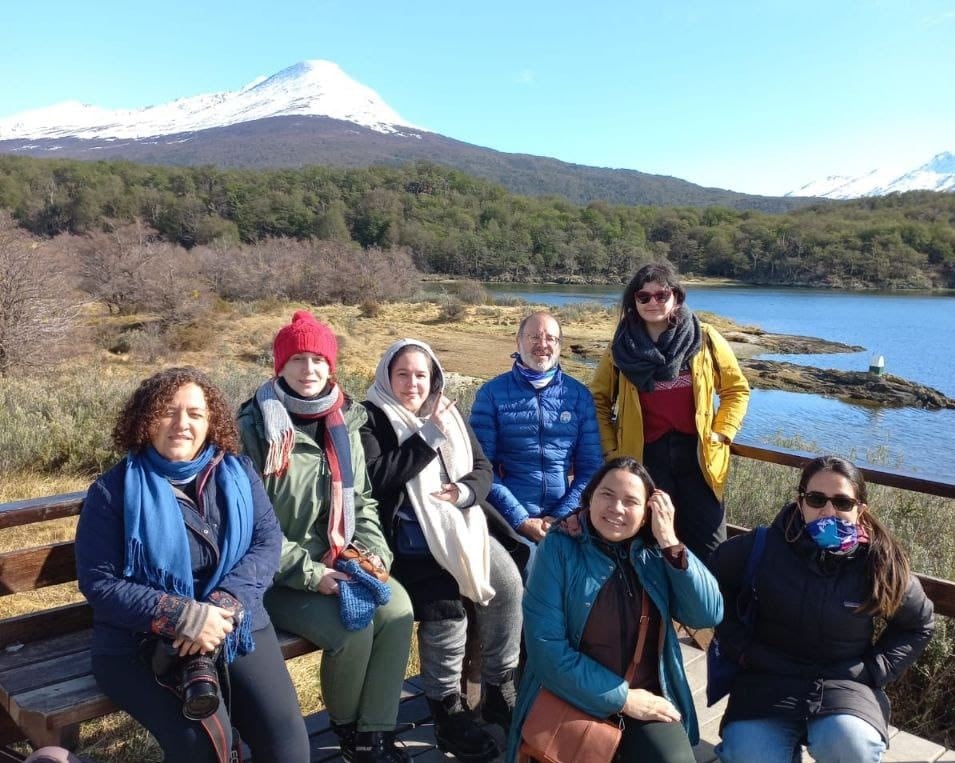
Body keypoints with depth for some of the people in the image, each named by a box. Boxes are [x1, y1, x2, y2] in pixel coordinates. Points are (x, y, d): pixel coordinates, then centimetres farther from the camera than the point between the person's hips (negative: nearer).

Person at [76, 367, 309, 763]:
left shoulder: (237, 473, 7)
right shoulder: (113, 490, -2)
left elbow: (268, 540, 0)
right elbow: (98, 582, -6)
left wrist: (223, 605, -18)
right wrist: (183, 618, -18)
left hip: (235, 626, 3)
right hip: (140, 641, -2)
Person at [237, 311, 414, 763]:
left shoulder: (344, 425, 8)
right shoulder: (255, 428, -9)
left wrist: (374, 550, -3)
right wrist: (309, 573, -19)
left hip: (340, 562, 5)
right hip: (279, 575, -5)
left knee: (397, 608, -19)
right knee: (353, 627, -25)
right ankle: (345, 726, 6)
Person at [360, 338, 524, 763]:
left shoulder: (448, 413, 16)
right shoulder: (371, 418, -1)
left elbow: (483, 469, 14)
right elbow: (378, 478, -16)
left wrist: (465, 492, -9)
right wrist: (429, 436, -15)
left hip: (459, 524, 6)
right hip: (407, 536, -6)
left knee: (507, 584, -13)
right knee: (446, 607, -23)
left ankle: (499, 692, 4)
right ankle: (446, 711, -3)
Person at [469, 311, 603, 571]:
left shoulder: (579, 395, 8)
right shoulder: (492, 393, 2)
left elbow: (591, 467, 5)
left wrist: (561, 516, -7)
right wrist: (520, 519, -9)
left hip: (568, 520, 2)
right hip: (510, 520, -2)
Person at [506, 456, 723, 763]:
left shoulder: (654, 551, 1)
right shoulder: (559, 547, -10)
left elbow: (708, 615, -9)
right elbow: (546, 647, -14)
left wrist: (670, 543, -15)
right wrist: (622, 698, -13)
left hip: (649, 699, 3)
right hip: (573, 699, -2)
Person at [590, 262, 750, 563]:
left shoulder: (704, 339, 0)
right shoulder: (622, 347, 2)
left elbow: (737, 389, 9)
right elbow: (598, 399, 11)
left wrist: (721, 434, -1)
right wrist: (610, 449, 4)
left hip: (698, 453, 0)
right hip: (646, 456, 0)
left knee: (708, 548, 6)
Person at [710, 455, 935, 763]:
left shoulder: (882, 562, -8)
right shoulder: (766, 548, -12)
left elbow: (918, 625, 11)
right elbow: (715, 579, 6)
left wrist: (875, 671, 0)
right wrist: (740, 647, 1)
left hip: (845, 683, 0)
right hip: (770, 678, 0)